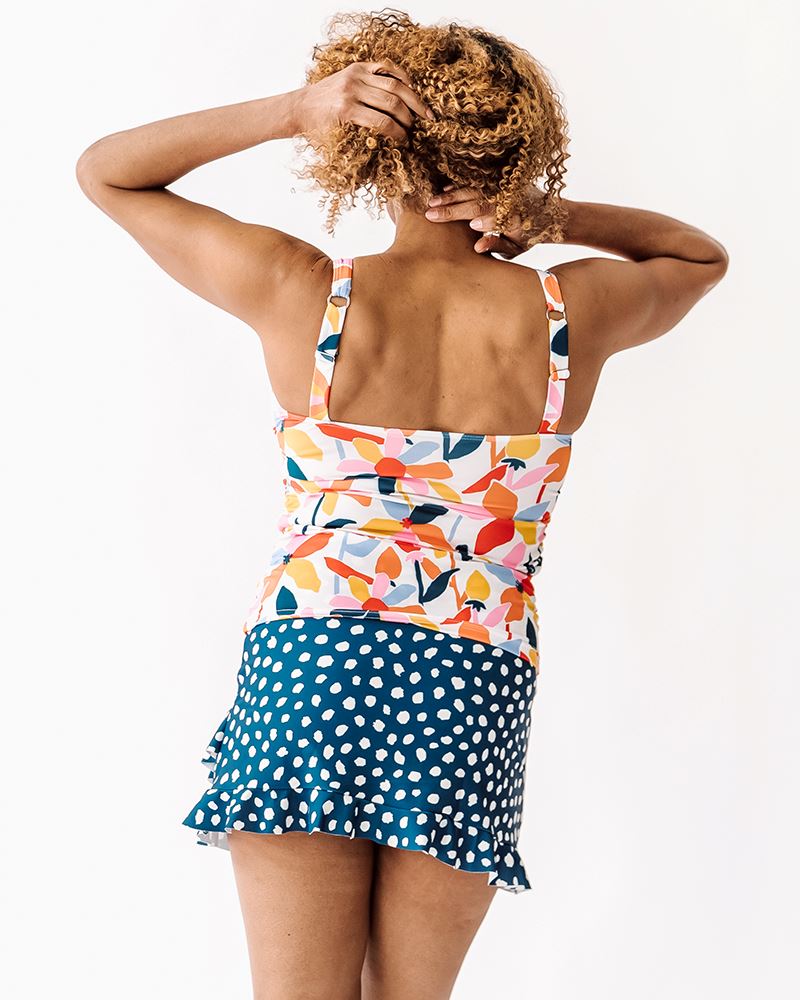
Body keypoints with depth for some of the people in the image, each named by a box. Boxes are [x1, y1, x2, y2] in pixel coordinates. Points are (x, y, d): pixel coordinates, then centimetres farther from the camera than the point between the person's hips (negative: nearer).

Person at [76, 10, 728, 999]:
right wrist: (539, 214, 5)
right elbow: (702, 255, 23)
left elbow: (104, 171, 9)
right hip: (473, 703, 2)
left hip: (305, 673, -1)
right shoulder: (572, 315, -2)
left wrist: (290, 112, -4)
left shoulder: (303, 294, -5)